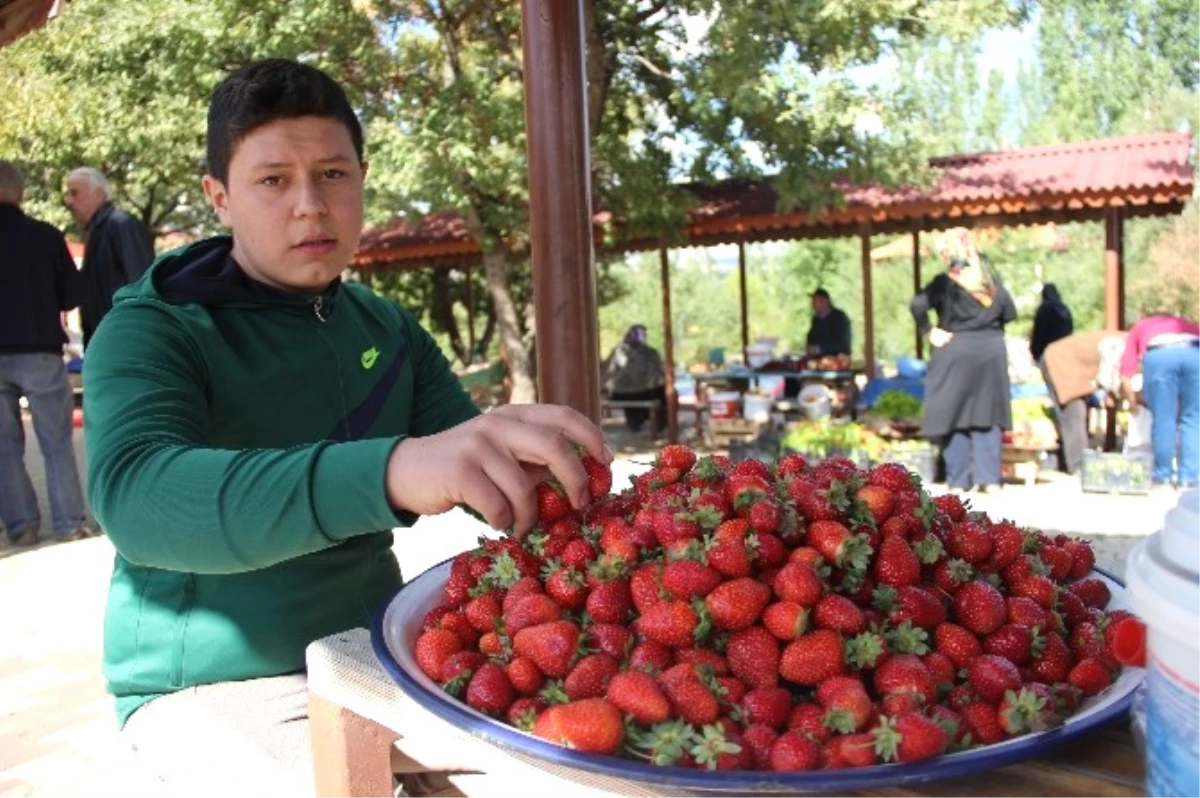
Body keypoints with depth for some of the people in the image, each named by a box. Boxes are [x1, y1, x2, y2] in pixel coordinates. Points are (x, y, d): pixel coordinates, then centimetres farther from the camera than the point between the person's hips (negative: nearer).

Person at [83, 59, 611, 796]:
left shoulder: (389, 330, 6)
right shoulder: (151, 332, -12)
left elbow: (484, 472, -2)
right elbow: (135, 494, -32)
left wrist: (543, 462, -27)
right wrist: (390, 471, -49)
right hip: (214, 684, -4)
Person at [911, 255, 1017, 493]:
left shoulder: (945, 282, -5)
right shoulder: (994, 283, 6)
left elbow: (917, 305, -18)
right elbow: (1010, 313, 12)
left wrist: (929, 331, -8)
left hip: (954, 353, -3)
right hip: (991, 352, 3)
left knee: (953, 416, 3)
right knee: (987, 416, 8)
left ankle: (957, 481, 4)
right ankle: (989, 479, 5)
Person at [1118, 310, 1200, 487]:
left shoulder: (1139, 328, 37)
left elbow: (1126, 374, 24)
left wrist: (1134, 401, 38)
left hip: (1159, 354, -1)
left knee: (1163, 419, 9)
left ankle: (1164, 474, 15)